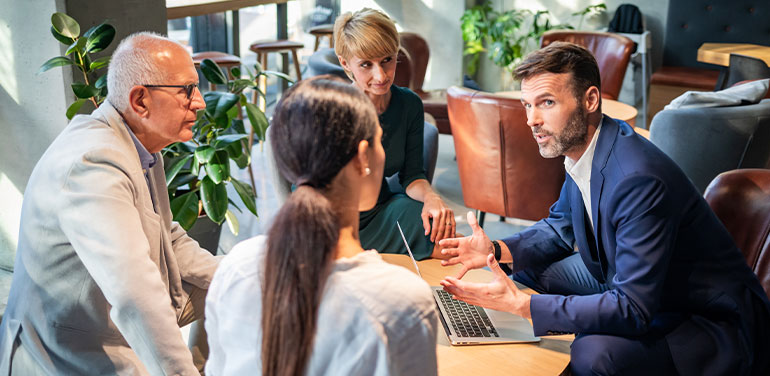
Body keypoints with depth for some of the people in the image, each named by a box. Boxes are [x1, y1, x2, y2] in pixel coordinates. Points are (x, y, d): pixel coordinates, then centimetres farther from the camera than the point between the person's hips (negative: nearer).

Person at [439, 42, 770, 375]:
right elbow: (561, 225, 14)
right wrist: (498, 251, -4)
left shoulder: (639, 179, -32)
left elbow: (634, 310, -33)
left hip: (715, 324, -8)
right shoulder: (578, 145, -4)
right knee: (531, 268, 7)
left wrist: (519, 304, -34)